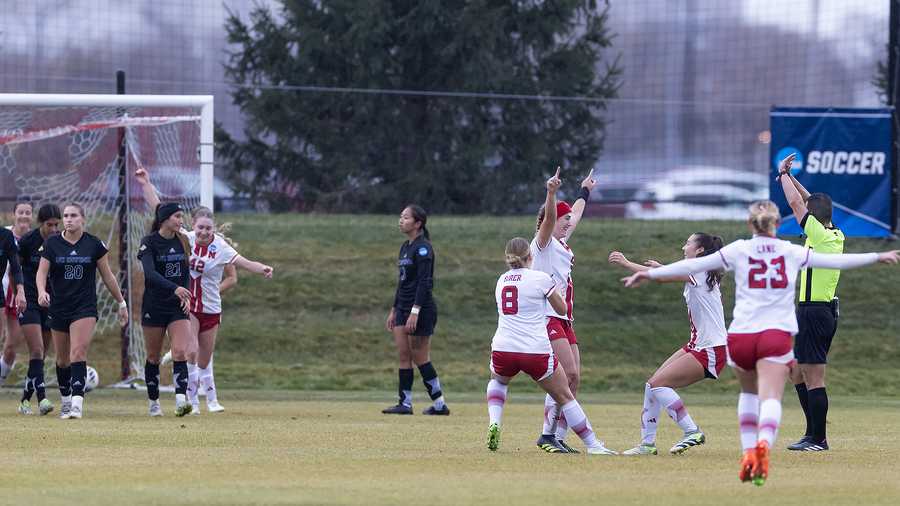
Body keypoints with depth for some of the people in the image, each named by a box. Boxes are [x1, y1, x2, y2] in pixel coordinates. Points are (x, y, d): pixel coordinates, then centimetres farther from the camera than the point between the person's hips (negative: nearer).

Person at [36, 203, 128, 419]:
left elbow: (107, 276, 8)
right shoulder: (51, 244, 1)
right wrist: (42, 292, -25)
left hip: (85, 306, -2)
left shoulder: (94, 244, 0)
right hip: (58, 308, 2)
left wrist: (121, 303, 11)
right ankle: (65, 401, 29)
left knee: (78, 353, -18)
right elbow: (42, 272, -4)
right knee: (62, 358, 11)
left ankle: (77, 402, -26)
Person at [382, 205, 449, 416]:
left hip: (421, 309, -9)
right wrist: (394, 310, 21)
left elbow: (425, 282, -19)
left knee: (420, 357, -4)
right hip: (404, 308, 9)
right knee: (403, 356, 5)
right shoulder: (406, 247, 15)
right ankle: (405, 404, 6)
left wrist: (415, 312, -24)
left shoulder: (423, 248, -13)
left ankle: (439, 403, 4)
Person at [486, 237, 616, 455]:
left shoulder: (502, 280, 11)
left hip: (503, 348, 3)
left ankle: (494, 423, 11)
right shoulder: (541, 278, -2)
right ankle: (592, 444, 13)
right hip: (536, 351, -3)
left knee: (497, 380, 35)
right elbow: (562, 309, 10)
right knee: (565, 396, 11)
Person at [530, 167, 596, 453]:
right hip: (546, 316, -9)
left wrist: (585, 192, 54)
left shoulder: (561, 244, 22)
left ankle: (559, 437, 1)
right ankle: (548, 435, -18)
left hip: (564, 319, 9)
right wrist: (551, 193, -40)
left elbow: (576, 216, 41)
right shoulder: (544, 242, -2)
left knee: (573, 379, 2)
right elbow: (549, 217, -23)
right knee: (567, 373, -19)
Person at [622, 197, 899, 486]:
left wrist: (650, 274, 10)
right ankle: (764, 443, -40)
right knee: (770, 398, -12)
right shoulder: (792, 253, 9)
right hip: (776, 333, -1)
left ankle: (749, 452, 16)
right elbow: (836, 261, 16)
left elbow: (694, 265, 4)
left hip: (740, 335, 1)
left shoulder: (738, 251, 6)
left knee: (749, 393, 24)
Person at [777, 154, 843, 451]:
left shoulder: (820, 235, -14)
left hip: (813, 313, -10)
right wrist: (789, 177, 24)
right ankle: (814, 432, 17)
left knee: (813, 379, -7)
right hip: (826, 311, 10)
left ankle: (818, 439, -6)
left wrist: (784, 174, 4)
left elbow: (796, 203, -10)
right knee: (798, 373, 17)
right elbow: (810, 202, 22)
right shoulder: (836, 236, 9)